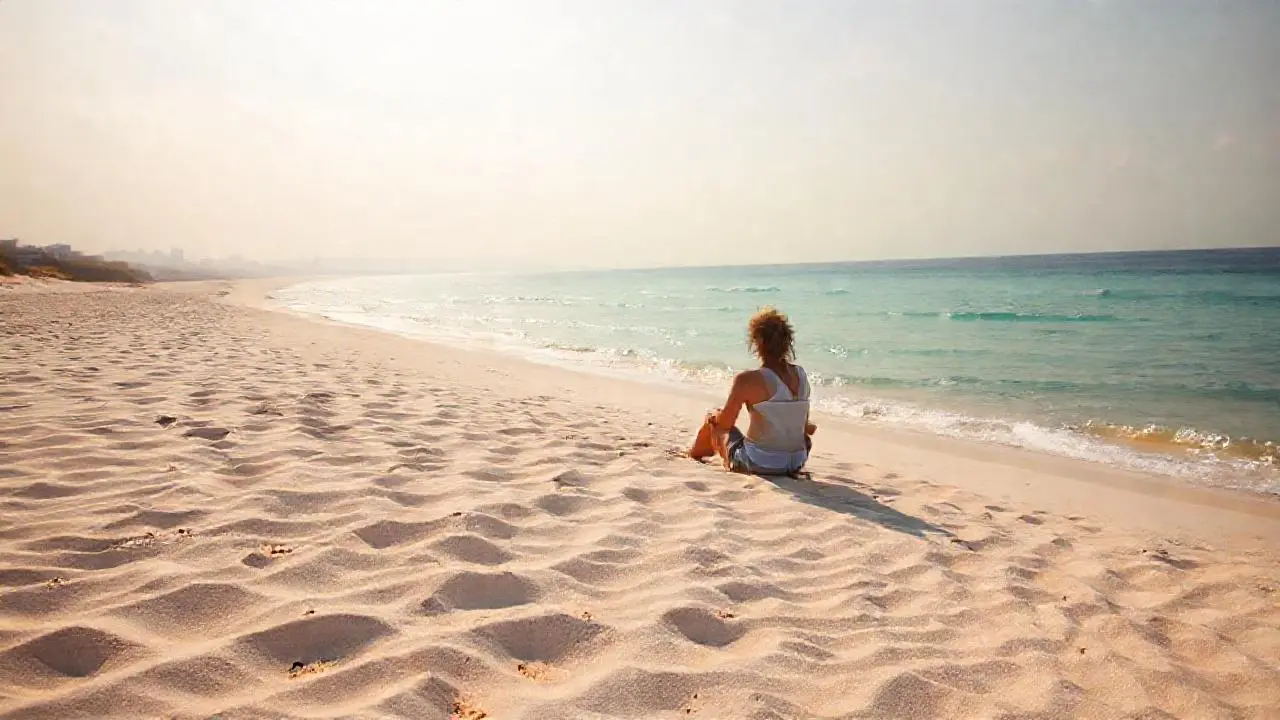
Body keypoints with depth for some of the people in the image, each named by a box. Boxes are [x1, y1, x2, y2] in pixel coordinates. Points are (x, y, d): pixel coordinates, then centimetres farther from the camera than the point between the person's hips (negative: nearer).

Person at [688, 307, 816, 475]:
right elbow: (802, 424, 8)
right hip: (796, 465, 5)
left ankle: (693, 456, 48)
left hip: (758, 465, -5)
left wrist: (715, 415, 16)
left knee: (712, 419, 19)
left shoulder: (748, 379, -18)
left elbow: (724, 423, -6)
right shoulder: (801, 375, -2)